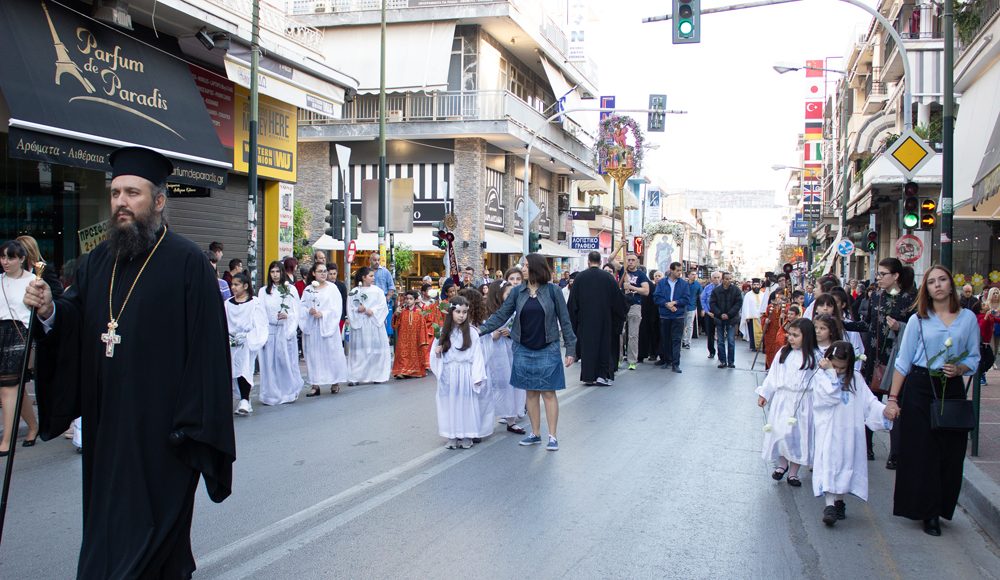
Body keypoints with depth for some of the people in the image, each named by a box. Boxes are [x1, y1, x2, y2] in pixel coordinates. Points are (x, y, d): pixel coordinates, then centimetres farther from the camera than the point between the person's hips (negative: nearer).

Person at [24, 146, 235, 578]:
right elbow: (75, 328, 9)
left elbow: (206, 351, -15)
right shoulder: (99, 260, 10)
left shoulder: (187, 262, -11)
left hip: (159, 432, -7)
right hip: (105, 429, 7)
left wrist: (192, 427, -18)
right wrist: (51, 312, -13)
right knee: (108, 524, 18)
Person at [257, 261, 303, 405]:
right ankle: (270, 395, 5)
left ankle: (289, 393, 12)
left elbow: (296, 313, 4)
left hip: (286, 331, 0)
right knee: (269, 364, -1)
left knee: (287, 362, 1)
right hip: (269, 331, 0)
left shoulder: (291, 289, 7)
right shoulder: (263, 291, 8)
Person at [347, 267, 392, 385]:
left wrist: (372, 311, -14)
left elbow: (382, 306, -1)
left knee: (376, 350, -1)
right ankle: (354, 377, -1)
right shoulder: (354, 292, 5)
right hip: (359, 324, -1)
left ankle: (377, 375, 6)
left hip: (375, 323, 1)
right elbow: (350, 308, 1)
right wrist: (358, 310, -17)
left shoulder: (377, 290, 8)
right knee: (358, 351, -2)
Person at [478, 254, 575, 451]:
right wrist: (481, 330, -10)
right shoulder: (517, 292, 3)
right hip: (524, 350, 3)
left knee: (548, 392, 0)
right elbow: (501, 315, 3)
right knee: (531, 392, 10)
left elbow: (564, 320, -2)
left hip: (547, 350, -3)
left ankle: (553, 436, 7)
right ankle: (535, 434, 19)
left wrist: (570, 349, -3)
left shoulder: (552, 291, -5)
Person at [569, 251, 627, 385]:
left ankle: (588, 376, 8)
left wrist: (572, 318, 8)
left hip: (585, 318, 1)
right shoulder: (608, 278, -8)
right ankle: (602, 375, 7)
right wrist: (621, 313, 16)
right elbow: (617, 298, -1)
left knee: (587, 344, 8)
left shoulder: (580, 277, -6)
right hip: (603, 318, -1)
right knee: (603, 344, 9)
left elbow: (573, 300, -1)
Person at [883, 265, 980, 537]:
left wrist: (959, 369, -13)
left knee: (950, 452, 2)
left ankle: (939, 509, 18)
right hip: (919, 388, -1)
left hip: (952, 389, 2)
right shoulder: (918, 320, 2)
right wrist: (893, 398, -3)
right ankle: (927, 511, 10)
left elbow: (974, 358, 9)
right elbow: (903, 362, 1)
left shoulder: (968, 318, 5)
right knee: (920, 451, -1)